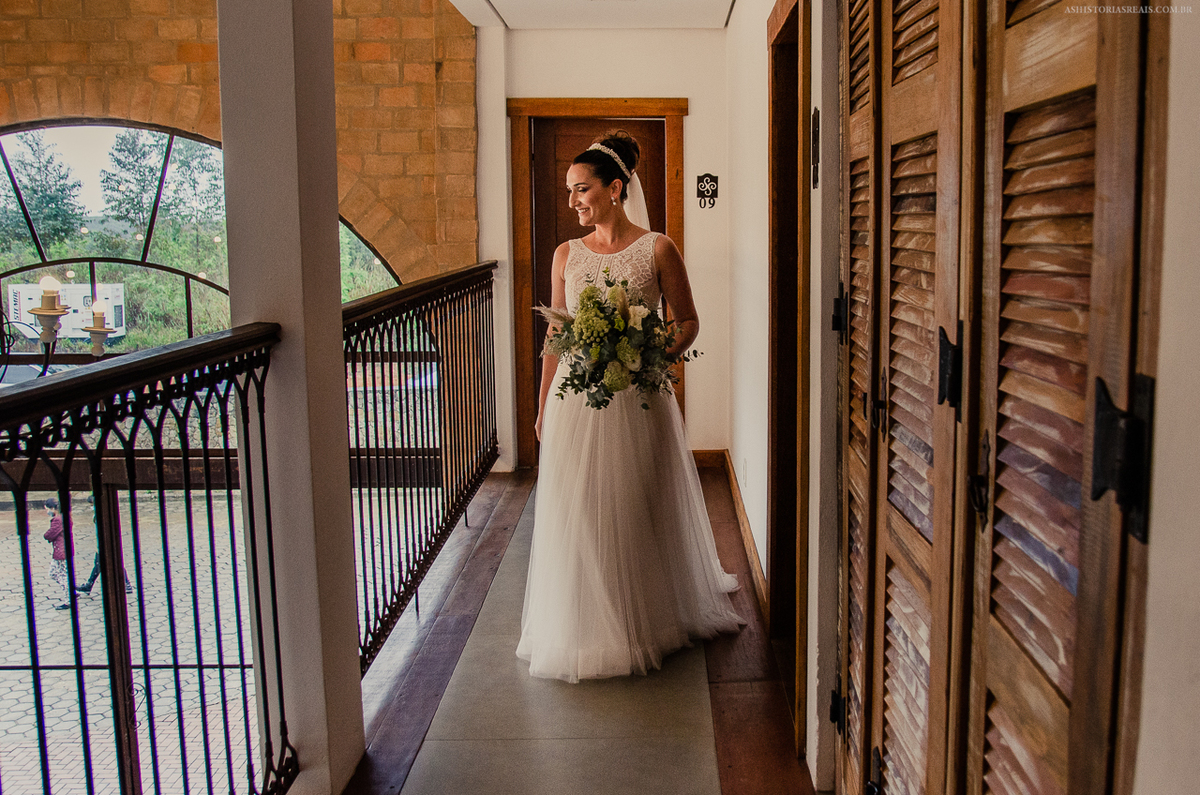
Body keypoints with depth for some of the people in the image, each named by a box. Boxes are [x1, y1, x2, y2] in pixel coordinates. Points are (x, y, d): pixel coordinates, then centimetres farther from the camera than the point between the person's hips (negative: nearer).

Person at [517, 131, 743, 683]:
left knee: (641, 511, 8)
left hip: (638, 399, -2)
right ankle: (588, 626, 24)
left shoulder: (657, 249, -3)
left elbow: (688, 322, 3)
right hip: (576, 400, 3)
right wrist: (543, 406, 11)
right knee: (579, 514, 6)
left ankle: (649, 620, 28)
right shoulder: (566, 255, 6)